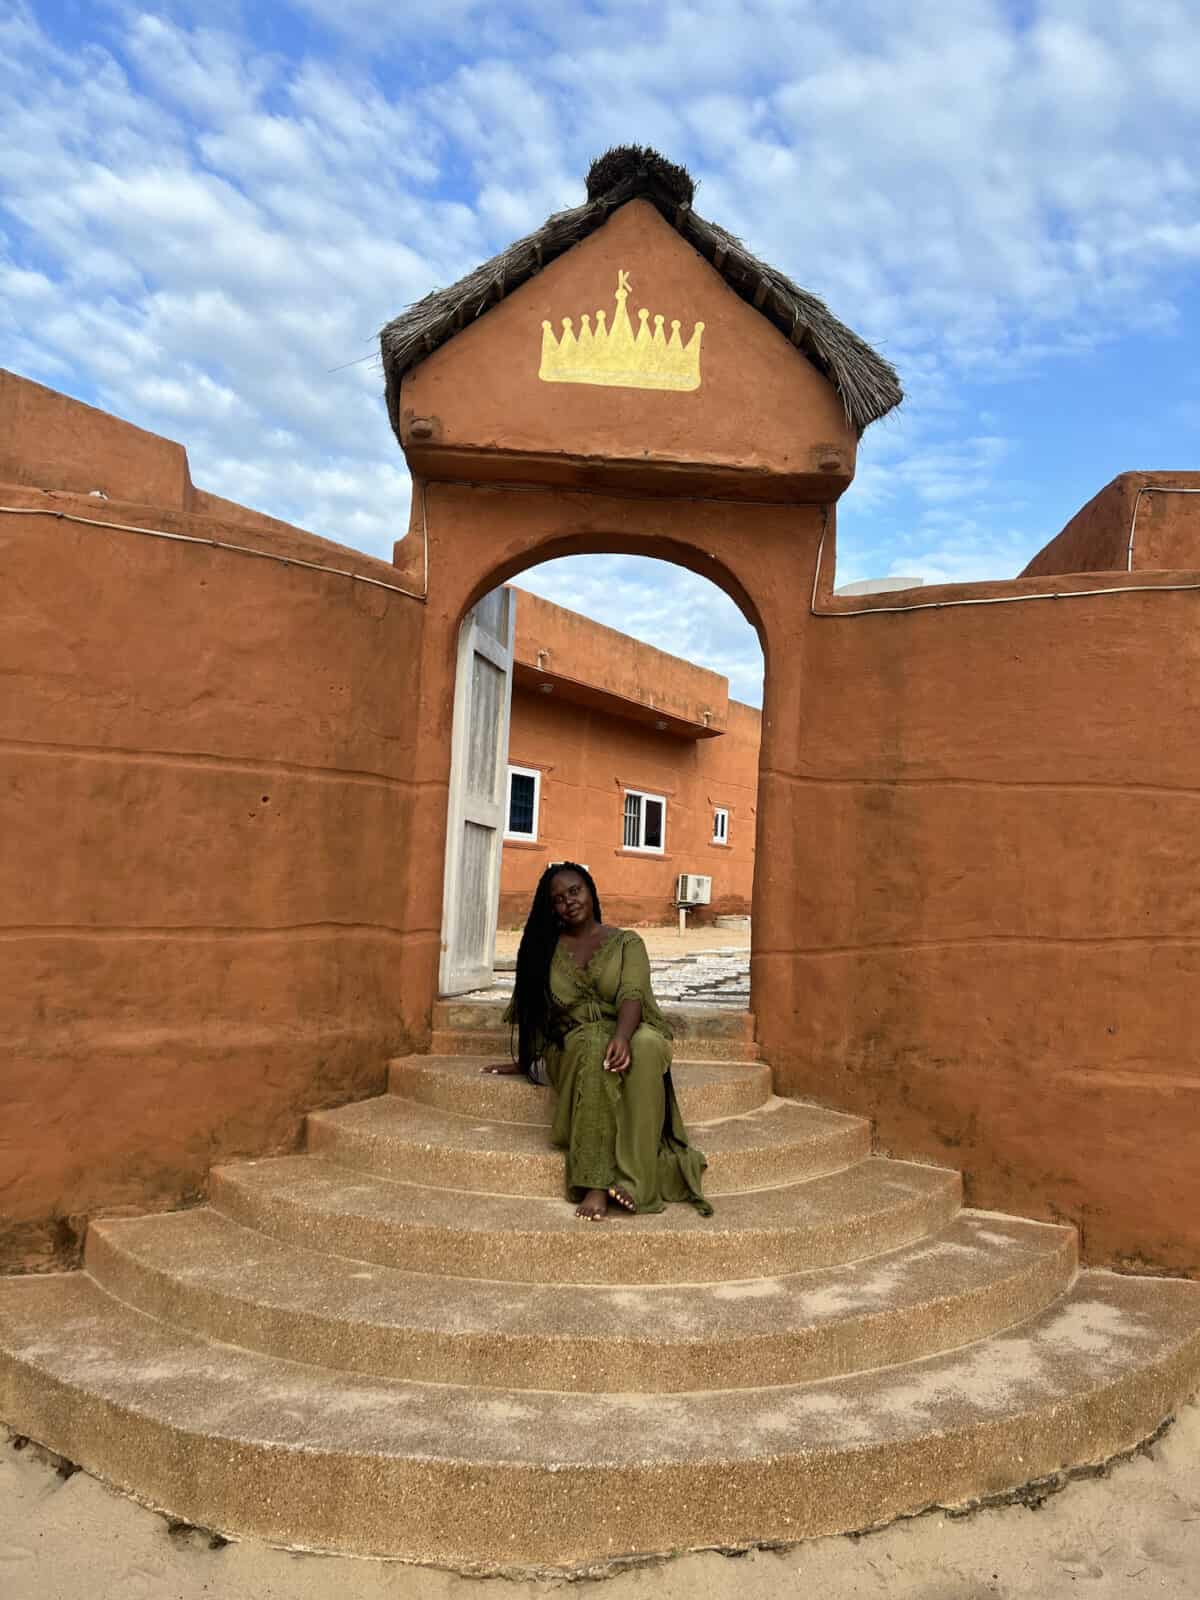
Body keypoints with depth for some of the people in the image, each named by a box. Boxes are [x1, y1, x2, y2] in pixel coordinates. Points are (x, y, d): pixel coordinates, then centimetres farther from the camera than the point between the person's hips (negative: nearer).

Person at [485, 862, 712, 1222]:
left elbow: (632, 995, -10)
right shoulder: (546, 948, 16)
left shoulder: (626, 943, 8)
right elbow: (537, 1010, 23)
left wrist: (622, 1036, -29)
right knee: (596, 1046, -38)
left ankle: (633, 1177, -43)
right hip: (572, 1046, 1)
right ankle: (595, 1184, -45)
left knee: (646, 1044, -39)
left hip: (629, 1034, -1)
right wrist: (525, 1060, 21)